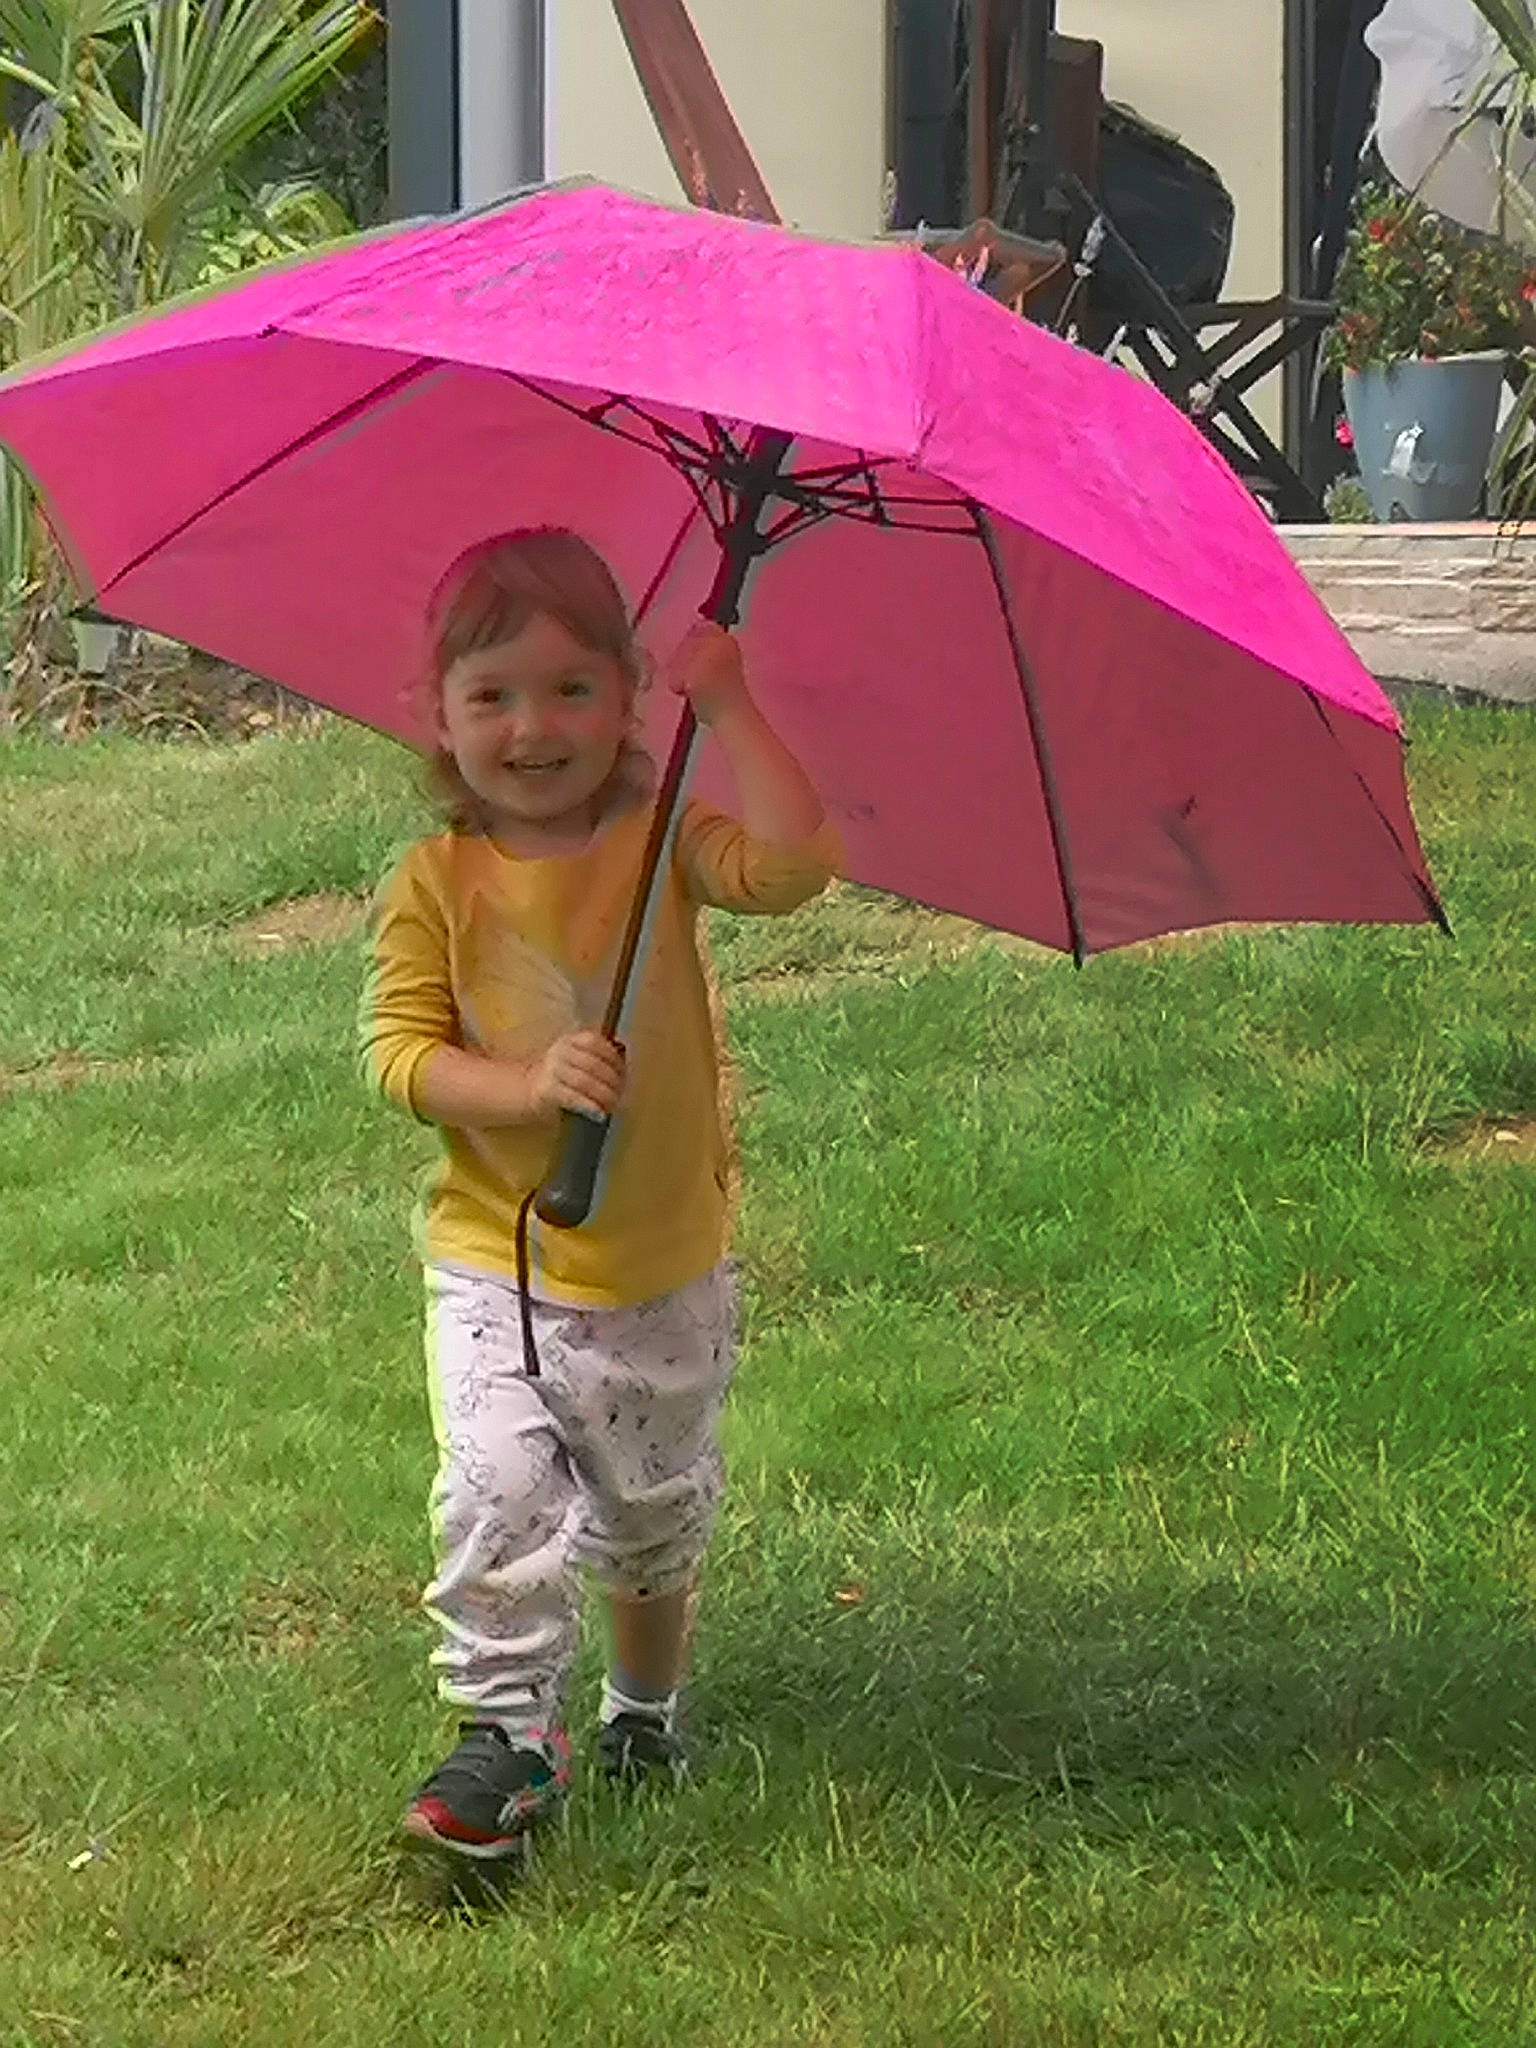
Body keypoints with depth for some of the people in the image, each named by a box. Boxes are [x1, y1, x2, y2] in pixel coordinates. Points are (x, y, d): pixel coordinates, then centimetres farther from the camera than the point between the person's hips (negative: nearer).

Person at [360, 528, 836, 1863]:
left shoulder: (660, 847, -5)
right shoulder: (438, 886, -5)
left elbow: (791, 864, -23)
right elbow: (402, 1050, -10)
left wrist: (728, 708, -23)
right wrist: (530, 1084, -26)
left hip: (664, 1273, 1)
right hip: (495, 1264, -1)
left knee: (655, 1515, 16)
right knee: (498, 1489, -19)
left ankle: (646, 1710, 38)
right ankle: (509, 1732, -10)